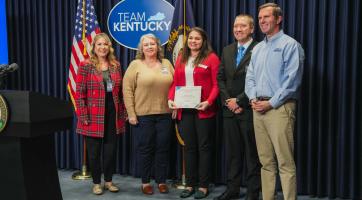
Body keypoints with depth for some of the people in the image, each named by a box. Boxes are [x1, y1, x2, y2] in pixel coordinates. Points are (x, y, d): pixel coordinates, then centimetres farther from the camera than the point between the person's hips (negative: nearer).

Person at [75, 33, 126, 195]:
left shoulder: (116, 65, 9)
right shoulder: (86, 66, -4)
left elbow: (120, 91, 12)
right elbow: (79, 93, -8)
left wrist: (123, 113, 7)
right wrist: (83, 116, -14)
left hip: (113, 114, 4)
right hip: (94, 116, -3)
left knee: (111, 149, 9)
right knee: (94, 151, 6)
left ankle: (108, 181, 24)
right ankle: (96, 183, 20)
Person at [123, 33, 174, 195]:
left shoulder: (166, 64, 9)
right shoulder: (135, 64, -2)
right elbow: (127, 89, -5)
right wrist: (131, 113, -9)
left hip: (165, 114, 3)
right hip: (142, 115, -3)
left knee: (163, 148, 9)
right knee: (145, 149, 7)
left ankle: (161, 181, 23)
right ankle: (145, 182, 21)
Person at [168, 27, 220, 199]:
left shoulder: (211, 58, -2)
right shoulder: (181, 59, 13)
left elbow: (216, 84, -7)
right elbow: (175, 83, 12)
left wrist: (209, 102, -21)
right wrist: (171, 99, -4)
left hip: (203, 110, -4)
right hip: (184, 109, 5)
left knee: (203, 147, 4)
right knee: (189, 147, 11)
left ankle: (203, 186, 14)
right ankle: (190, 184, 20)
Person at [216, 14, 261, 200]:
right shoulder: (227, 50, 13)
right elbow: (220, 78, 11)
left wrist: (240, 101, -13)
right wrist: (227, 101, -1)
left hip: (248, 109, -6)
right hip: (229, 109, 6)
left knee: (252, 153, 5)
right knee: (232, 151, 13)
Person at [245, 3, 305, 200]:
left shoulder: (290, 45, -3)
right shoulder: (257, 48, 18)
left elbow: (292, 80, -11)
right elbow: (250, 77, 17)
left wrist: (270, 103, -13)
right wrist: (253, 99, -1)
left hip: (280, 108, -6)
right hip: (258, 108, 7)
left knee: (285, 162, -7)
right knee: (266, 161, 10)